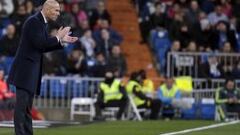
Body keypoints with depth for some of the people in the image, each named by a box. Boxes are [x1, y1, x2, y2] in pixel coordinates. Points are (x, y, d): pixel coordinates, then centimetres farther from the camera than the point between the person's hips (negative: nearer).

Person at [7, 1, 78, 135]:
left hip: (32, 70, 10)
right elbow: (39, 43, -21)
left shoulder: (42, 23, 16)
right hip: (25, 68, -10)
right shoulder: (33, 21, -13)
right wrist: (57, 38, -11)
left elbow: (44, 47, 19)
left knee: (27, 106, 9)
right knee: (22, 104, -12)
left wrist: (61, 41, 10)